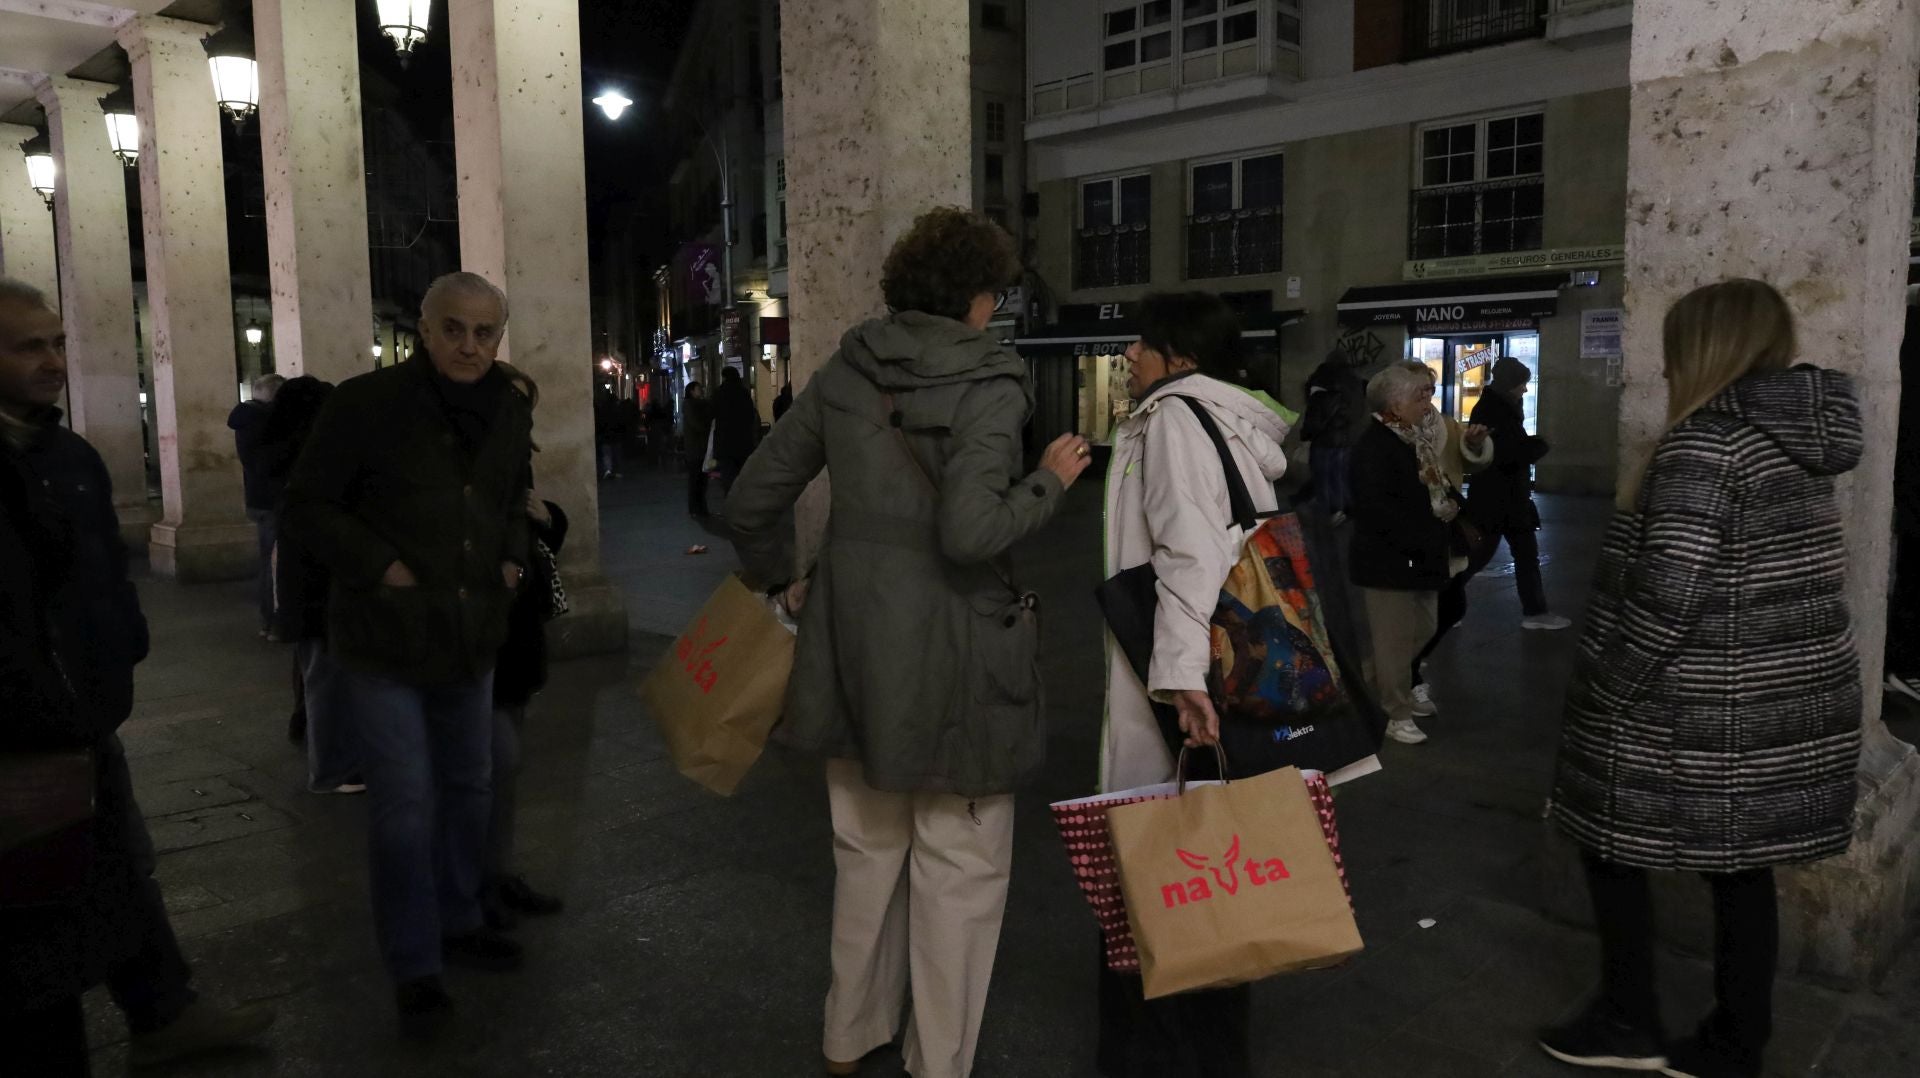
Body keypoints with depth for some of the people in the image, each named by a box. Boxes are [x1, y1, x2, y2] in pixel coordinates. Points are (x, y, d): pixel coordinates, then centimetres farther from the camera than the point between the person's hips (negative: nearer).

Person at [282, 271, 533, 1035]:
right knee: (405, 801, -3)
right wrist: (379, 566, -17)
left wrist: (514, 558, 5)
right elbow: (308, 503, -9)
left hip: (472, 635, 6)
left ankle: (459, 923, 35)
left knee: (469, 786, 16)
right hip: (384, 638, -6)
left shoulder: (509, 413, 4)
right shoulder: (368, 403, -14)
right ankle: (413, 967, 12)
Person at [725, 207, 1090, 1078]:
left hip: (853, 645, 6)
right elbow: (969, 531, -25)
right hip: (952, 654, -6)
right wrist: (1048, 482, -9)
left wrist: (780, 582, 22)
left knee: (867, 851, 22)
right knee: (959, 872, 10)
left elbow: (753, 499, 7)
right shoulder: (990, 386, -12)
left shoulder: (843, 373, 5)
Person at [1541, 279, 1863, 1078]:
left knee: (1613, 847, 9)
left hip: (1698, 715, -8)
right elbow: (1796, 581, 15)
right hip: (1793, 702, 8)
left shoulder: (1707, 440, -17)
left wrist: (1600, 690, -15)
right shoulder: (1804, 441, 10)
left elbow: (1668, 592, -24)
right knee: (1744, 867, 15)